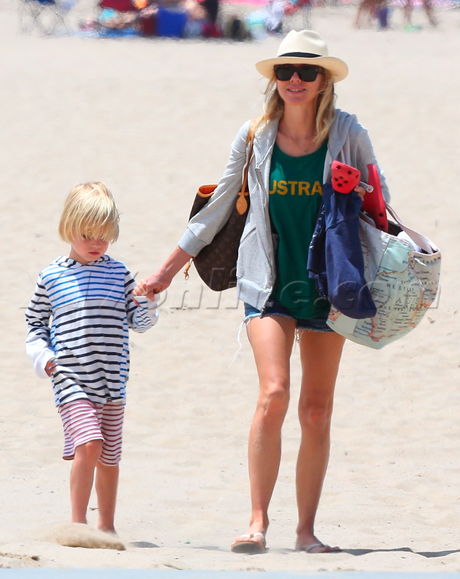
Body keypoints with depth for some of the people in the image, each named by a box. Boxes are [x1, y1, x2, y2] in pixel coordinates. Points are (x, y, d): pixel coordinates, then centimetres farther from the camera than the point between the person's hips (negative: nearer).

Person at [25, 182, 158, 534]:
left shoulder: (119, 273, 8)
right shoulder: (52, 277, 4)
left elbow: (137, 321, 11)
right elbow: (35, 323, 13)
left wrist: (146, 305, -11)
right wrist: (44, 357, -2)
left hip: (112, 382, 3)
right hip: (71, 380, -3)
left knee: (109, 457, 11)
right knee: (89, 444, -20)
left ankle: (107, 526, 25)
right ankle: (78, 523, -14)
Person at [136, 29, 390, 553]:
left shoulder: (346, 134, -2)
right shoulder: (255, 136, 1)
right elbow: (217, 209, 11)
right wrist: (167, 271, 14)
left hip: (328, 285, 1)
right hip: (269, 283, -1)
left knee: (317, 412, 3)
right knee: (273, 394, -18)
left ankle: (306, 530, 11)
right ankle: (257, 520, -12)